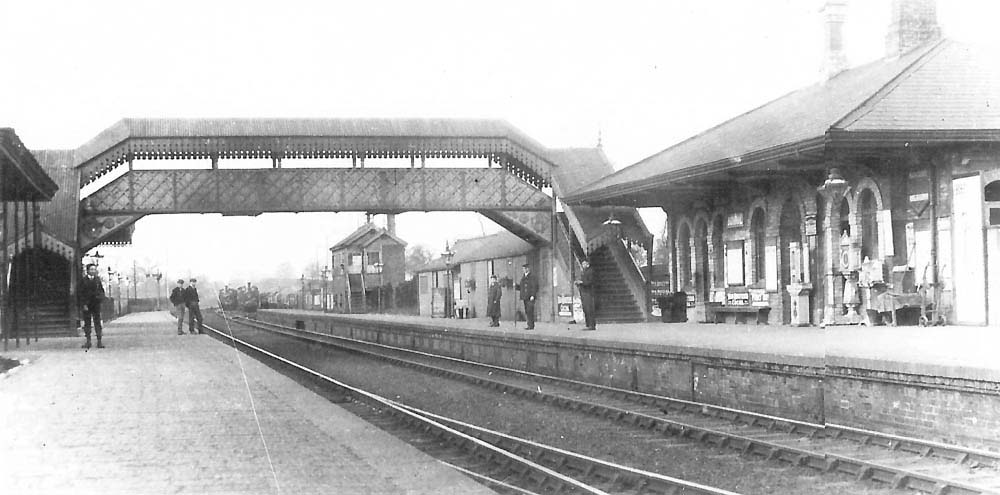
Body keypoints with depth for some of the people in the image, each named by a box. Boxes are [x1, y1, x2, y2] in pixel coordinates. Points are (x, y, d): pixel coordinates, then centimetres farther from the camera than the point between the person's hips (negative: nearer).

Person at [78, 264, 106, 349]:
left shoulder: (97, 279, 8)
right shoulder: (83, 280, 0)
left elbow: (102, 291, 13)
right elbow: (80, 294, -2)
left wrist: (100, 298, -7)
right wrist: (83, 304, -10)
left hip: (96, 304, 1)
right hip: (86, 304, -1)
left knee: (97, 322, -1)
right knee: (87, 323, 2)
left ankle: (99, 341, -1)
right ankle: (88, 341, 7)